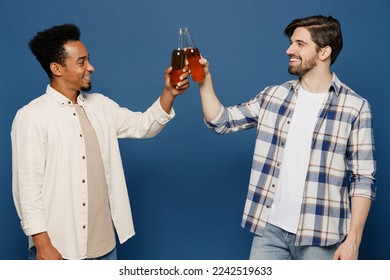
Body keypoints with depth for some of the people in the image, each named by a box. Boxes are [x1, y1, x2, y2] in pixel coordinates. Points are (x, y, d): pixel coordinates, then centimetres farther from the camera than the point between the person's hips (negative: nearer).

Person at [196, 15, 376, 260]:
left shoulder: (355, 107, -5)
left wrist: (353, 240, -10)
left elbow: (363, 179, -5)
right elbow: (221, 121, 10)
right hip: (269, 228, 3)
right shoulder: (274, 96, 6)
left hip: (319, 235, -3)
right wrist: (205, 79, -3)